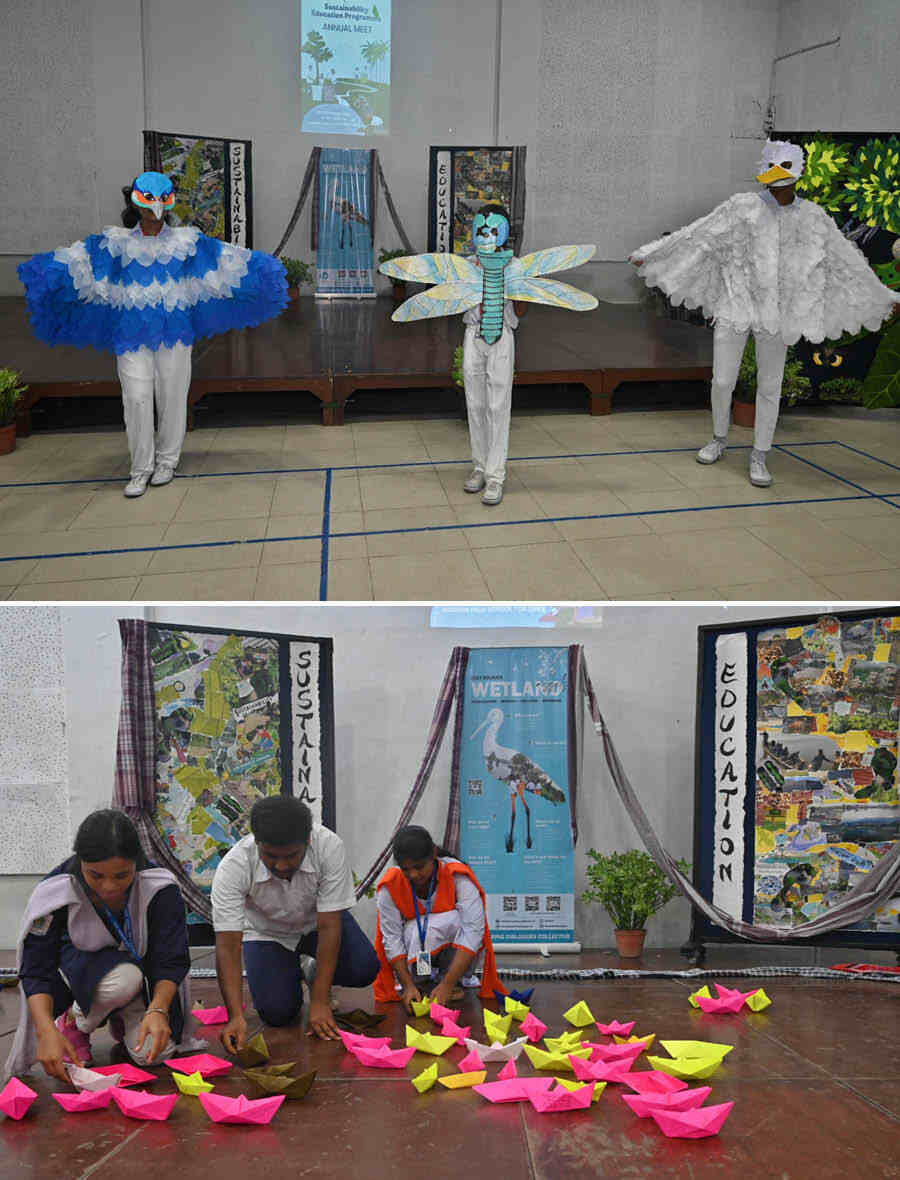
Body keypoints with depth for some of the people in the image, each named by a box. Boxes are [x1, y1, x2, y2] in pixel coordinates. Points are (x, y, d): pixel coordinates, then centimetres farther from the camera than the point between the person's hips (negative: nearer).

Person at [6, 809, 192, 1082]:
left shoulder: (161, 890, -25)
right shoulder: (55, 892, -26)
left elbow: (172, 961, -22)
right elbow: (36, 970, -24)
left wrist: (158, 1010, -42)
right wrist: (47, 1031, -40)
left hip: (144, 971, 1)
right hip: (80, 966, -1)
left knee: (154, 1053, -22)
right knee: (124, 979, -36)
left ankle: (121, 1020, 13)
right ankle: (75, 1024, -4)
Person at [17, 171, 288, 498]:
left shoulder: (186, 240, 6)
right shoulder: (117, 241, 5)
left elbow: (225, 256, 3)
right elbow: (78, 257, -4)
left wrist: (259, 266, -8)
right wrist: (49, 268, -20)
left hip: (174, 332, 1)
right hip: (132, 332, 0)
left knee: (171, 395, 6)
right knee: (136, 398, -4)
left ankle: (167, 460, 22)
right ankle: (141, 469, 6)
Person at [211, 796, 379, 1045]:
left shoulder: (329, 847, -34)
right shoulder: (232, 869, -34)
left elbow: (328, 926, -30)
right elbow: (228, 947, -33)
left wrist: (319, 1002, -31)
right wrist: (236, 1016, -43)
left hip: (316, 922, 1)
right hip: (267, 933, 0)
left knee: (363, 970, -23)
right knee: (277, 1012, -19)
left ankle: (318, 976, 10)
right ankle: (293, 975, 15)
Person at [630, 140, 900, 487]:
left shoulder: (813, 217, 4)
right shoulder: (743, 207, -3)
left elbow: (848, 261, 12)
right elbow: (699, 235, -2)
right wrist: (650, 253, -5)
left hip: (776, 313, 2)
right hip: (736, 306, -1)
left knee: (770, 386, 4)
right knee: (722, 381, 2)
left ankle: (759, 456, 17)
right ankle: (719, 439, 28)